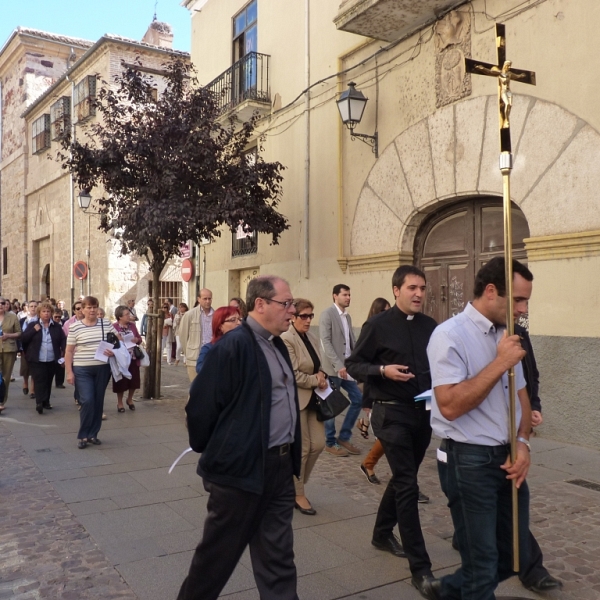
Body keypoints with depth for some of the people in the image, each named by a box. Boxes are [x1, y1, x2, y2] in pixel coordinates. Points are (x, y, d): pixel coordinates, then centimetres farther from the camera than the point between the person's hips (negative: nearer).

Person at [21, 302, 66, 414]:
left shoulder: (57, 326, 5)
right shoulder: (32, 325, 2)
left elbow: (63, 340, 8)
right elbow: (23, 339, -3)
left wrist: (63, 352, -6)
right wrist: (34, 330, -14)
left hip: (52, 360, 2)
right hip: (37, 360, -2)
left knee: (48, 381, 12)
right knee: (39, 381, -9)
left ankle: (46, 401, 22)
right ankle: (39, 402, -13)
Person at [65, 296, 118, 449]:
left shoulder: (106, 324, 2)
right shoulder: (75, 327, -4)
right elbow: (69, 352, -1)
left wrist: (114, 350, -12)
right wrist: (69, 372, -6)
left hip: (102, 369, 3)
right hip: (82, 370, -3)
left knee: (98, 402, 8)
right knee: (87, 401, -11)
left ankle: (93, 434, 21)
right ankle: (83, 436, 5)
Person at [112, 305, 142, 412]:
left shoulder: (132, 325, 6)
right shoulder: (113, 327, -12)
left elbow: (139, 338, 12)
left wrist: (137, 340, -9)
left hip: (133, 358, 5)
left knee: (134, 380, 8)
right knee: (121, 381, 5)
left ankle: (129, 399, 33)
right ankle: (120, 402, 24)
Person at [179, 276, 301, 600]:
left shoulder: (277, 345, 9)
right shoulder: (233, 346, -19)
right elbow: (201, 405, -17)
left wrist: (291, 457, 17)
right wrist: (210, 452, -3)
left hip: (279, 466, 8)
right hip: (242, 468, -8)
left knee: (278, 556, 15)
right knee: (218, 551, 12)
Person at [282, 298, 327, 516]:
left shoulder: (313, 339, 12)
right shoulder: (286, 339, -15)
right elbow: (293, 374, -19)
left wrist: (321, 376, -1)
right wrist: (316, 381, -9)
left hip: (313, 398, 8)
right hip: (296, 399, -8)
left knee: (318, 444, 6)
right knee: (302, 448, 0)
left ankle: (295, 481, 26)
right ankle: (298, 494, 16)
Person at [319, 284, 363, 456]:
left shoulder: (347, 316, 15)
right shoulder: (327, 314, -9)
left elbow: (352, 342, 15)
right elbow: (326, 342, -16)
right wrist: (338, 365, -22)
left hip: (348, 367, 8)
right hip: (333, 368, -8)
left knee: (358, 399, 7)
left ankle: (344, 437, 21)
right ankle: (330, 443, 15)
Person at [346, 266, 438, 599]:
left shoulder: (430, 326, 4)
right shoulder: (378, 325, -9)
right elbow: (353, 364, -5)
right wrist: (383, 370, -21)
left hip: (423, 413, 6)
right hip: (392, 413, -6)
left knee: (402, 479, 19)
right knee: (408, 487, -7)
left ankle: (382, 533, 41)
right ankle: (420, 568, 0)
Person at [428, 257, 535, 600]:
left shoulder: (507, 335, 9)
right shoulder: (450, 335, -16)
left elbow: (521, 396, 14)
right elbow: (450, 406, -25)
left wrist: (522, 442, -3)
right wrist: (499, 364, -23)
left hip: (507, 458, 8)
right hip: (470, 461, -8)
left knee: (515, 555, 19)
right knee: (482, 563, 7)